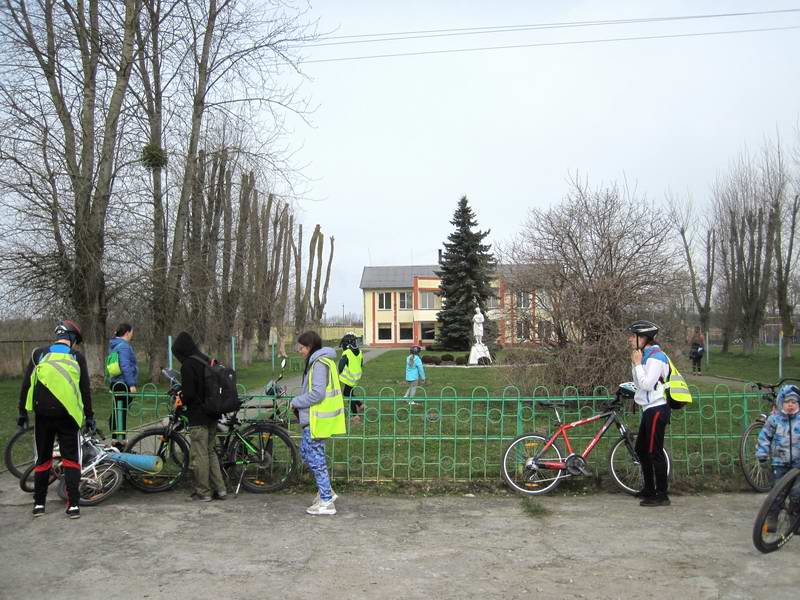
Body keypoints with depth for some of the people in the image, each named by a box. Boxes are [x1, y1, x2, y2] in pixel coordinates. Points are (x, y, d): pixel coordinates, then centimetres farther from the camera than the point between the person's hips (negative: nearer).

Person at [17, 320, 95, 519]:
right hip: (67, 414, -1)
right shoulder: (77, 356, 4)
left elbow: (26, 384, 5)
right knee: (71, 459, 6)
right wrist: (89, 416, 10)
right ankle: (73, 505, 1)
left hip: (43, 414, 2)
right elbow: (85, 389, 4)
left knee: (43, 459, 15)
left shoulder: (39, 353, 8)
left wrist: (22, 412, 12)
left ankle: (39, 504, 19)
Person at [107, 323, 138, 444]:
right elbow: (125, 366, -21)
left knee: (117, 412, 14)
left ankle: (115, 440, 21)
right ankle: (120, 442, -4)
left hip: (116, 383, 10)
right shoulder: (124, 346, -14)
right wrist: (132, 384, -20)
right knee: (121, 413, -7)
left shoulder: (114, 345, 17)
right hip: (123, 385, -10)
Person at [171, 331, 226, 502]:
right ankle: (220, 489, 18)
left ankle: (203, 492, 10)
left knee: (200, 455, 2)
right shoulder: (208, 361, 9)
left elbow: (188, 394, -21)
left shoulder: (188, 365, -15)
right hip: (212, 415, 8)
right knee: (210, 451, 17)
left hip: (198, 416, -8)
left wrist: (181, 398, 2)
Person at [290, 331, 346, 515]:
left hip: (317, 419, -10)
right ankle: (326, 491, 25)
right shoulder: (322, 361, 15)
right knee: (306, 452, 18)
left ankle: (326, 502, 7)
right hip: (315, 417, 10)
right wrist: (300, 403, 11)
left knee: (315, 458, -1)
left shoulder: (319, 363, -17)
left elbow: (317, 393, -23)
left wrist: (296, 402, -11)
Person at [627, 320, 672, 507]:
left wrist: (638, 364, -13)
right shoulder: (647, 356, 14)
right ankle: (649, 489, 27)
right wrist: (634, 363, 4)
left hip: (657, 409, -10)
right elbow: (638, 384, 15)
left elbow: (646, 384, -21)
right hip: (650, 409, 10)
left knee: (654, 453, -5)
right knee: (641, 449, 16)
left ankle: (662, 495, 3)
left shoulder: (656, 357, -16)